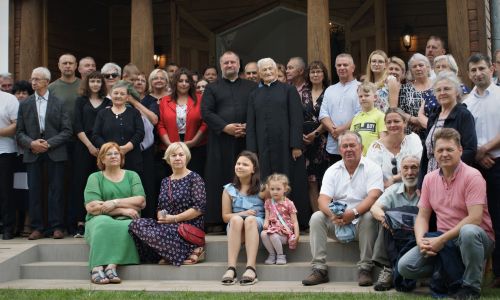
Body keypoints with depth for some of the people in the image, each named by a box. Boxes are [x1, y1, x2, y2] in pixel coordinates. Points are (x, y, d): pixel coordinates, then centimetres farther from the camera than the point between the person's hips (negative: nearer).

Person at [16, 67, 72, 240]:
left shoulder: (59, 103, 5)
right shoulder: (25, 104, 10)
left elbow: (67, 131, -1)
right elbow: (19, 132, 7)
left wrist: (49, 143, -11)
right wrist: (31, 143, -11)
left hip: (55, 152, -2)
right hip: (32, 153, 2)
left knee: (56, 190, 0)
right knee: (34, 191, 2)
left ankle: (56, 227, 6)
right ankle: (37, 227, 9)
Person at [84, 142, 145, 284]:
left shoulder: (132, 176, 17)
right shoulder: (95, 177, 12)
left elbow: (141, 202, 2)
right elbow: (91, 207, -5)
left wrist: (114, 203, -9)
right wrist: (122, 209, -10)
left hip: (126, 220, 1)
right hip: (101, 220, -1)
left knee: (128, 227, -34)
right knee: (103, 224, -36)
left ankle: (112, 266, -42)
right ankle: (97, 268, -43)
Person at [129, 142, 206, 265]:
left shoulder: (194, 178, 0)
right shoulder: (165, 181, 19)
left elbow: (200, 207, -11)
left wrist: (174, 218, -14)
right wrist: (160, 216, -5)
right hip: (166, 225, 6)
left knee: (155, 234, -31)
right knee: (136, 224, -18)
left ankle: (190, 253, -14)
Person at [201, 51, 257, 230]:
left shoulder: (251, 87, 16)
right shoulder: (212, 88, 13)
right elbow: (206, 112, 1)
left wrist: (248, 126, -10)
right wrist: (225, 127, -10)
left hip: (246, 140, 1)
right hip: (221, 141, -1)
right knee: (221, 178, -2)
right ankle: (219, 219, 1)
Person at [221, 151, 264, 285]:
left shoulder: (262, 188, 10)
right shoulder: (229, 189, 13)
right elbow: (225, 216, 10)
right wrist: (242, 214, -7)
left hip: (257, 225, -1)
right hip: (235, 226, 1)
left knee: (250, 220, -36)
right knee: (236, 219, -34)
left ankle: (251, 268, -48)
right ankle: (231, 268, -45)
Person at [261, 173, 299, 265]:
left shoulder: (288, 204, -1)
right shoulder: (268, 202, 11)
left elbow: (294, 221, 0)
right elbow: (267, 217, 11)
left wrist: (296, 235, -10)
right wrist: (266, 223, -13)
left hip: (285, 231, -4)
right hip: (272, 228, 4)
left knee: (273, 236, -34)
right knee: (263, 234, -28)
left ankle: (280, 255, -8)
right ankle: (272, 254, -9)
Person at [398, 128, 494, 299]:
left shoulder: (472, 176, -12)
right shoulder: (429, 179, 6)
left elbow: (475, 218, -21)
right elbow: (422, 216, 7)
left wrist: (442, 239, -22)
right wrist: (421, 240, -13)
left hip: (475, 238, -5)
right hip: (442, 240, 5)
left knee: (468, 232, -42)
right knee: (405, 266, -13)